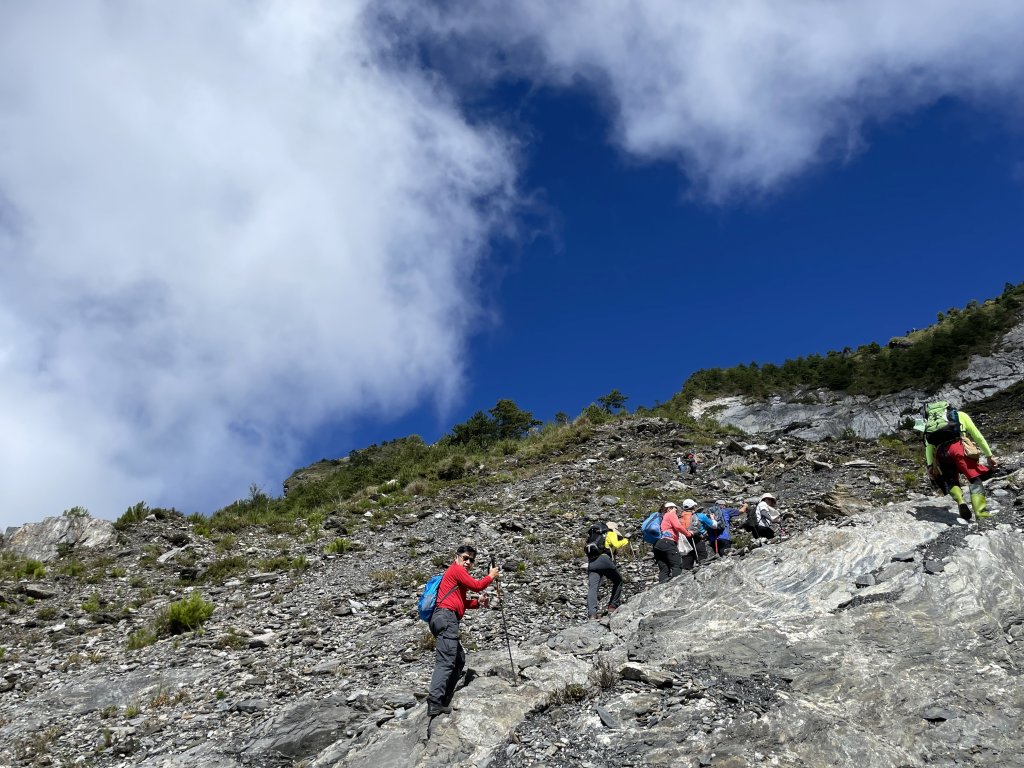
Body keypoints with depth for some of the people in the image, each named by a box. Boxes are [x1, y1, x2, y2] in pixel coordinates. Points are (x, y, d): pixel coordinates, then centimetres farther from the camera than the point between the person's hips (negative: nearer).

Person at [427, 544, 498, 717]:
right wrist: (491, 576, 9)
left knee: (459, 659, 18)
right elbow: (477, 585, -8)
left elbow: (460, 602, 30)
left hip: (444, 620, 11)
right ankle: (434, 704, -30)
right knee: (445, 662, -19)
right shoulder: (455, 569, -1)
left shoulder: (456, 573, 28)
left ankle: (444, 701, 16)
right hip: (446, 618, -11)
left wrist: (477, 603, 14)